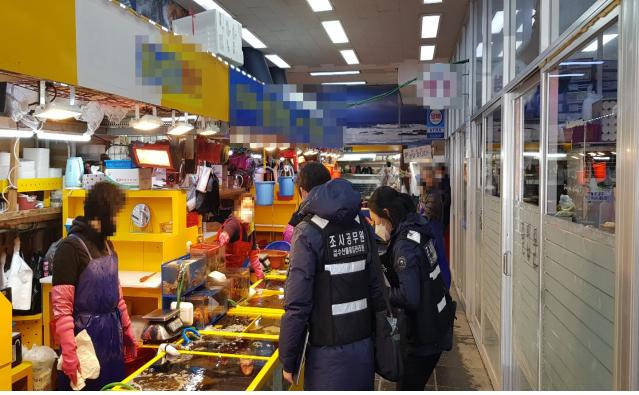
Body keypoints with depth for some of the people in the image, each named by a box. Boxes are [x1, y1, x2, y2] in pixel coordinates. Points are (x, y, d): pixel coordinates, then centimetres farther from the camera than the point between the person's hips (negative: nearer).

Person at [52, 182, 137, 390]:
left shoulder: (106, 245, 8)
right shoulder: (71, 247, -16)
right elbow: (61, 307, -19)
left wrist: (127, 329, 16)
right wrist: (69, 355, -22)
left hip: (111, 332, 7)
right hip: (85, 334, -7)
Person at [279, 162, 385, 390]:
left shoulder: (308, 233, -15)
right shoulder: (362, 226, 1)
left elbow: (297, 304, -17)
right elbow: (376, 287, 4)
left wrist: (288, 362, -7)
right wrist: (377, 334, 16)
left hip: (329, 351, -5)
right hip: (364, 346, 5)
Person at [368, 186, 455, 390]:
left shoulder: (404, 245, -23)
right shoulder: (418, 230, 3)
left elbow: (409, 298, -26)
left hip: (423, 337, -9)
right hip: (437, 327, 9)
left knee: (407, 387, 4)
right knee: (413, 386, 21)